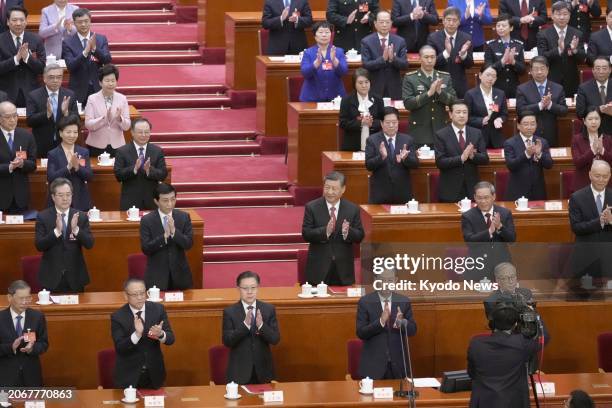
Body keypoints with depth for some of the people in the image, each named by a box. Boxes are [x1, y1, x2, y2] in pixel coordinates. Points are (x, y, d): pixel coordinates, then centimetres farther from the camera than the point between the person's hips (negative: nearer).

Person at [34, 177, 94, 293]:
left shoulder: (81, 216, 1)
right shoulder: (43, 217, -3)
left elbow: (89, 244, -6)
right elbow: (39, 245, -11)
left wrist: (76, 229, -23)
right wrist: (57, 231, -26)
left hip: (75, 277, 1)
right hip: (52, 278, -1)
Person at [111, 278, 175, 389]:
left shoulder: (158, 309, -5)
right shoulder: (117, 317, -12)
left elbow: (170, 339, -7)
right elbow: (119, 348, -18)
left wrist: (160, 334, -30)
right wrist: (137, 334, -35)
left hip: (154, 374, 2)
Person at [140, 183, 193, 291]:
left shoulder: (184, 217, 0)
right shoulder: (147, 220, -6)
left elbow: (189, 244, -7)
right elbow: (145, 249, -12)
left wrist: (174, 231, -24)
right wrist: (164, 236, -25)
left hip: (179, 274, 2)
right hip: (156, 276, -2)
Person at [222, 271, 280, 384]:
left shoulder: (269, 309, 1)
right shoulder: (229, 312, -3)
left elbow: (275, 339, -4)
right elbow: (227, 341, -11)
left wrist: (261, 326, -22)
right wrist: (245, 325, -23)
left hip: (263, 371, 2)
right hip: (239, 371, -2)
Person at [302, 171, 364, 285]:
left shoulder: (353, 209, 3)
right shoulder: (311, 207, -2)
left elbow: (359, 236, 3)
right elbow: (306, 234, -8)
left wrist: (348, 232, -20)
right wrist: (325, 231, -25)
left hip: (343, 268, 1)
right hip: (318, 267, -1)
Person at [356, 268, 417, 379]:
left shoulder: (404, 301, 3)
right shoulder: (365, 302, -4)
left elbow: (412, 330, 3)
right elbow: (361, 333, -9)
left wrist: (401, 322, -20)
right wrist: (381, 321, -25)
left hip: (398, 364, 2)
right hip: (373, 364, -2)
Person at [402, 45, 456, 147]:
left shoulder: (445, 77, 9)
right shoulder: (410, 78, 0)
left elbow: (454, 101, 3)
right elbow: (407, 103, -11)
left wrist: (440, 92, -16)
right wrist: (428, 93, -21)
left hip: (440, 130, 3)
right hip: (419, 131, -3)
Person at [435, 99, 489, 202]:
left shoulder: (476, 133, 7)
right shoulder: (441, 135, -3)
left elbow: (485, 159, 4)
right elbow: (440, 162, -11)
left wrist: (473, 156, -17)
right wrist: (461, 158, -23)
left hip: (472, 189, 3)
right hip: (450, 190, -3)